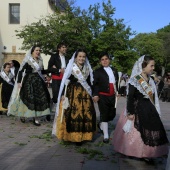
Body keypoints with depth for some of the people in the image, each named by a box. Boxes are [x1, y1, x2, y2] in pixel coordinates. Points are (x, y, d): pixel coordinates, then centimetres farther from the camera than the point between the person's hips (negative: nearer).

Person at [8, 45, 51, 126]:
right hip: (29, 81, -5)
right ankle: (22, 115, 15)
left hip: (38, 82, 5)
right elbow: (20, 71, -8)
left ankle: (36, 118, 6)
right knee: (29, 99, -6)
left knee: (40, 98, -2)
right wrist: (19, 82, -14)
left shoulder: (40, 61, 11)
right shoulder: (27, 61, -6)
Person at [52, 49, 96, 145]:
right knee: (72, 114, -6)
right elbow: (65, 82, -5)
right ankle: (72, 135, 6)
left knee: (86, 115, 3)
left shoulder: (88, 69, 11)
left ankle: (82, 135, 14)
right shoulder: (70, 68, -2)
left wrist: (91, 94, 15)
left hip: (85, 95, 4)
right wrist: (63, 95, -11)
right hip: (72, 94, -4)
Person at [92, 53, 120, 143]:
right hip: (102, 96, -5)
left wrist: (117, 92, 8)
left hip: (112, 96, 5)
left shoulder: (114, 70, 15)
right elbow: (95, 84, -7)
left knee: (112, 114, 11)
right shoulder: (98, 71, -1)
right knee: (104, 115, -1)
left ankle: (101, 125, 39)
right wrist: (95, 94, -18)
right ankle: (106, 136, 8)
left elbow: (117, 82, 19)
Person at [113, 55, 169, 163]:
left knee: (150, 131, 7)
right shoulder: (134, 80, -13)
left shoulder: (150, 80, 9)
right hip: (137, 110, -7)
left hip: (149, 110, 7)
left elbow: (153, 97, 14)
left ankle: (146, 153, 17)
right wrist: (130, 112, -18)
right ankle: (136, 152, 19)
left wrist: (155, 111, 15)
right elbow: (130, 97, -15)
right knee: (137, 132, 2)